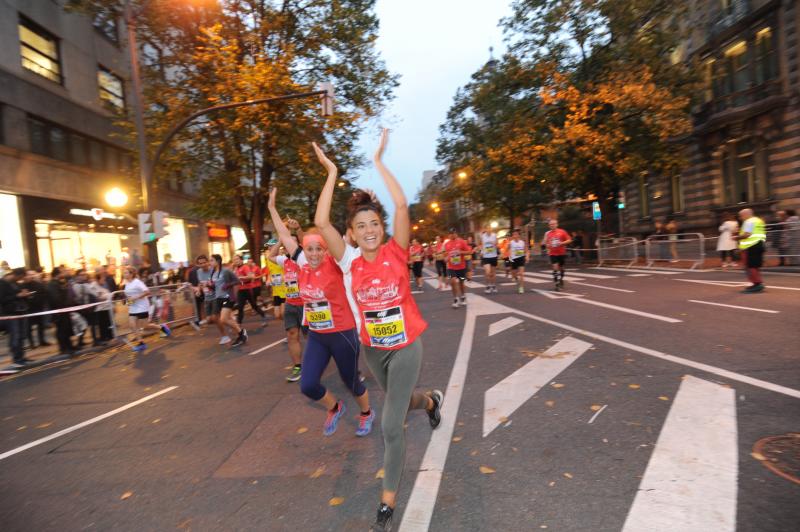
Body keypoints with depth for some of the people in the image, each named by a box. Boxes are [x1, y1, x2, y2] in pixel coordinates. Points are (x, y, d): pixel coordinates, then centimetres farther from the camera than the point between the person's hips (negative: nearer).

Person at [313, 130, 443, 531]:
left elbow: (402, 205, -26)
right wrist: (332, 172, -15)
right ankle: (431, 401, 63)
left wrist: (378, 161, -17)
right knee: (399, 400, 28)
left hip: (405, 347, -4)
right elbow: (321, 222, -19)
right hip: (372, 349, 4)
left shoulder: (396, 253, -14)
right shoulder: (350, 262, -8)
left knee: (391, 425, -2)